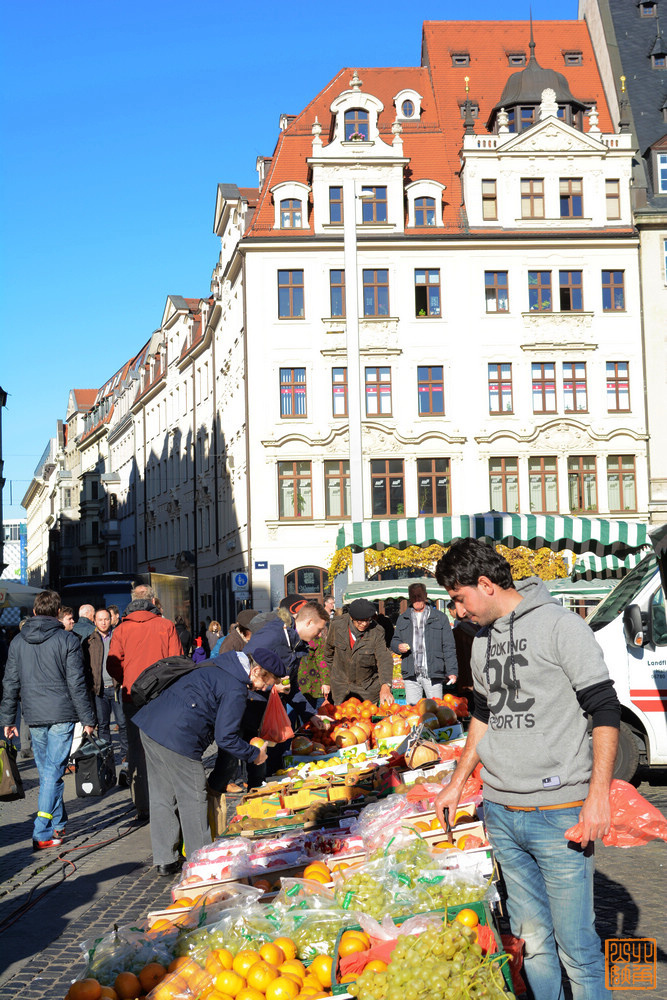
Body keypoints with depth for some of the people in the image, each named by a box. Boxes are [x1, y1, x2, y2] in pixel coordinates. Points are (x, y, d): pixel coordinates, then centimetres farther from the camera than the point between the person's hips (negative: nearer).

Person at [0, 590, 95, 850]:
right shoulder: (67, 640, -5)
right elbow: (76, 683, -7)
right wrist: (87, 718, -1)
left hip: (34, 716, 4)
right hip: (61, 715, -4)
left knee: (45, 772, 15)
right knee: (53, 772, -3)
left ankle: (58, 824, 25)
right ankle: (42, 833, -8)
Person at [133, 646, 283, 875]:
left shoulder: (218, 668, 17)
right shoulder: (235, 691, -11)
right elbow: (226, 738, -12)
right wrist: (255, 754, 4)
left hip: (150, 724, 10)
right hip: (177, 739, -10)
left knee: (162, 797, 16)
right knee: (193, 800, 4)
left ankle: (164, 860, 24)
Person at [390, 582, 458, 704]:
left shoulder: (440, 618, 7)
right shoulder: (402, 619, 16)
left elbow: (449, 647, 4)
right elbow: (394, 641, 23)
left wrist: (452, 671, -6)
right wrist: (399, 647, -3)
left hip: (433, 675, -2)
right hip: (411, 676, 2)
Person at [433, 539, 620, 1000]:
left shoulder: (559, 625, -7)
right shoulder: (483, 640, 15)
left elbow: (605, 710, -9)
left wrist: (598, 794, -16)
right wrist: (458, 783, 27)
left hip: (559, 814, -6)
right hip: (500, 813, 6)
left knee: (576, 945, -2)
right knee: (532, 939, 10)